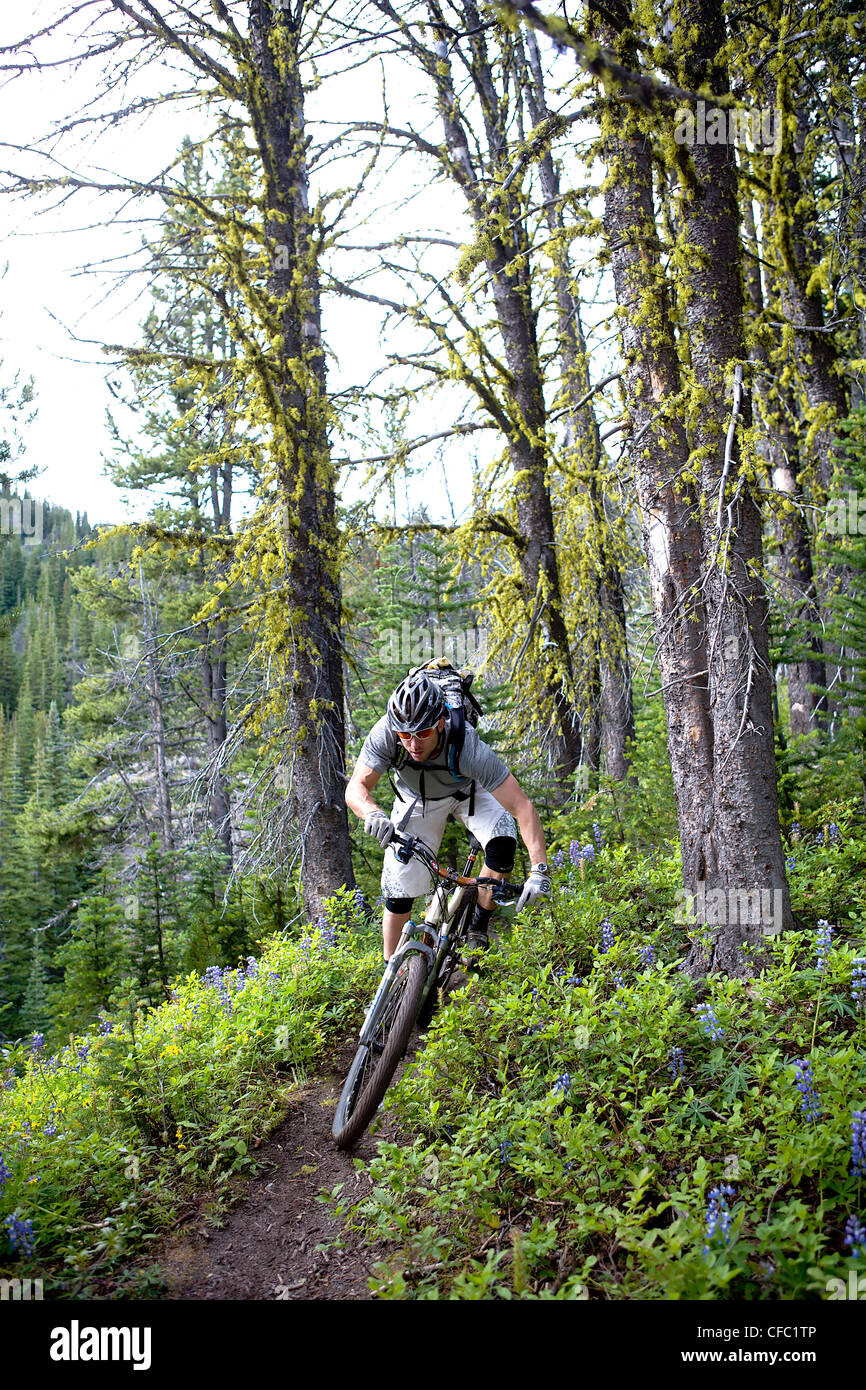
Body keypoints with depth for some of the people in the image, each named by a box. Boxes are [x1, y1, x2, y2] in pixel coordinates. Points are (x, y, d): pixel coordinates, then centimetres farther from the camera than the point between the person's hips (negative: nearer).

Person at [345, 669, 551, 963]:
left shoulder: (468, 746, -42)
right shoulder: (386, 733, -37)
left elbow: (522, 806, -42)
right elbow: (355, 788, -36)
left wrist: (539, 871, -52)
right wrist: (373, 815, -60)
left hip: (467, 792, -1)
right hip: (416, 799, 2)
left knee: (503, 843, -29)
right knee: (399, 892, -3)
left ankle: (478, 926, -6)